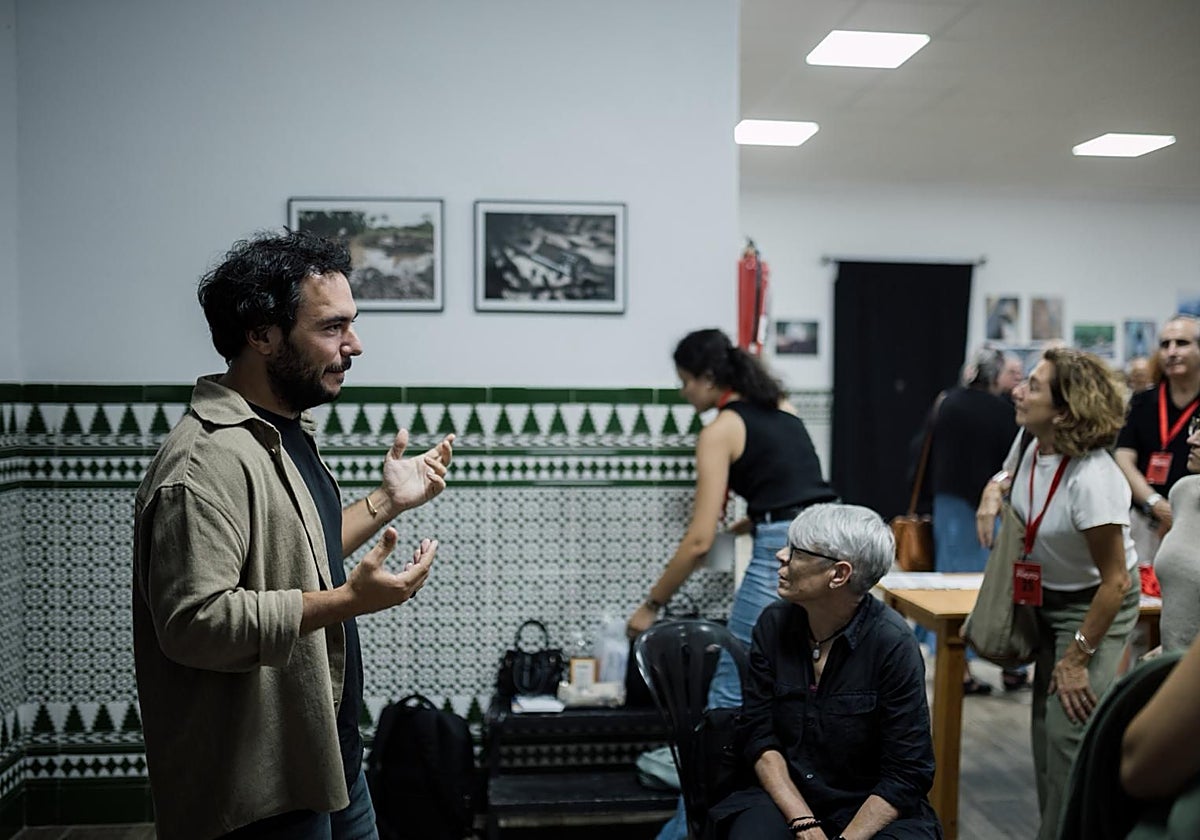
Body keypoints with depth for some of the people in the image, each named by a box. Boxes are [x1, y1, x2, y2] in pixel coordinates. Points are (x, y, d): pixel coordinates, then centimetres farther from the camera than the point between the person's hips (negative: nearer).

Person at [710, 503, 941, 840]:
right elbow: (759, 735, -2)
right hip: (787, 796, 2)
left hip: (872, 807, -1)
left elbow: (906, 774, -12)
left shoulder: (892, 643, -15)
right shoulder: (774, 623, -4)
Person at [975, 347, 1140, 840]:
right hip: (1047, 598, 8)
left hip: (1096, 608, -8)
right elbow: (1009, 473, 18)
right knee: (1045, 727, 14)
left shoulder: (1091, 480, -32)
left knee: (1069, 730, -13)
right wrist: (994, 490, -7)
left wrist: (1078, 657, -20)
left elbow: (1114, 581, -25)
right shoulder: (1030, 443, -9)